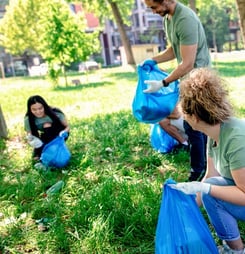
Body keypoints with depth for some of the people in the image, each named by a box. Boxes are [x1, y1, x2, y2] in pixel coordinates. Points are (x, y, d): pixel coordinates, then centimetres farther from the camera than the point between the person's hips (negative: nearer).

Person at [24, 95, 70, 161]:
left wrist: (64, 132, -41)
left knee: (47, 126, -32)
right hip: (46, 138, 3)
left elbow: (67, 127, -17)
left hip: (59, 134, -2)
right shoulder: (28, 119, -24)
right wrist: (31, 139, -42)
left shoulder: (56, 113, -30)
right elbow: (29, 135, -17)